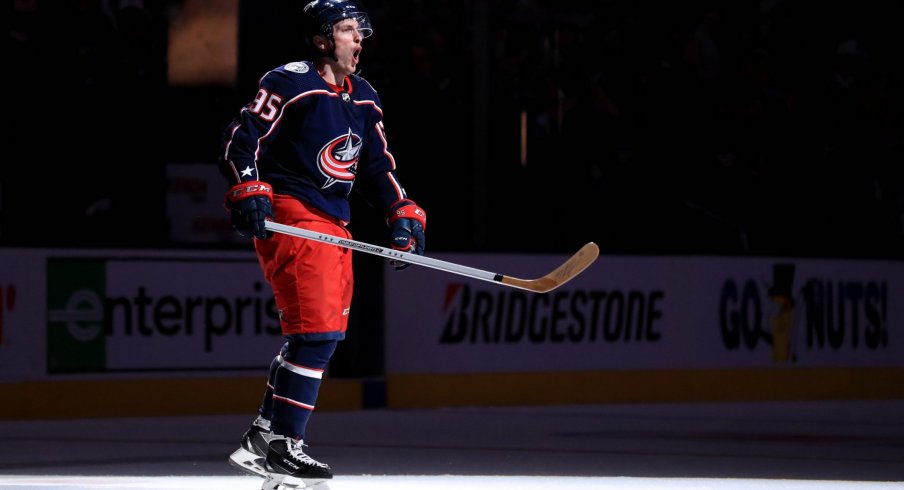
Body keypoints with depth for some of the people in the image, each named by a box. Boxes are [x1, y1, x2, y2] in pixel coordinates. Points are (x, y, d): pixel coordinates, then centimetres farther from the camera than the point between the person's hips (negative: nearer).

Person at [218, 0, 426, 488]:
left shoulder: (364, 98, 17)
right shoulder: (289, 83, -8)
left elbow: (376, 164, 22)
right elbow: (241, 139, -12)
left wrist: (403, 213, 10)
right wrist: (248, 191, -25)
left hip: (334, 225, 9)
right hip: (289, 218, -9)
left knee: (317, 335, 11)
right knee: (317, 330, -16)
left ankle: (263, 436, 21)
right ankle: (283, 446, -12)